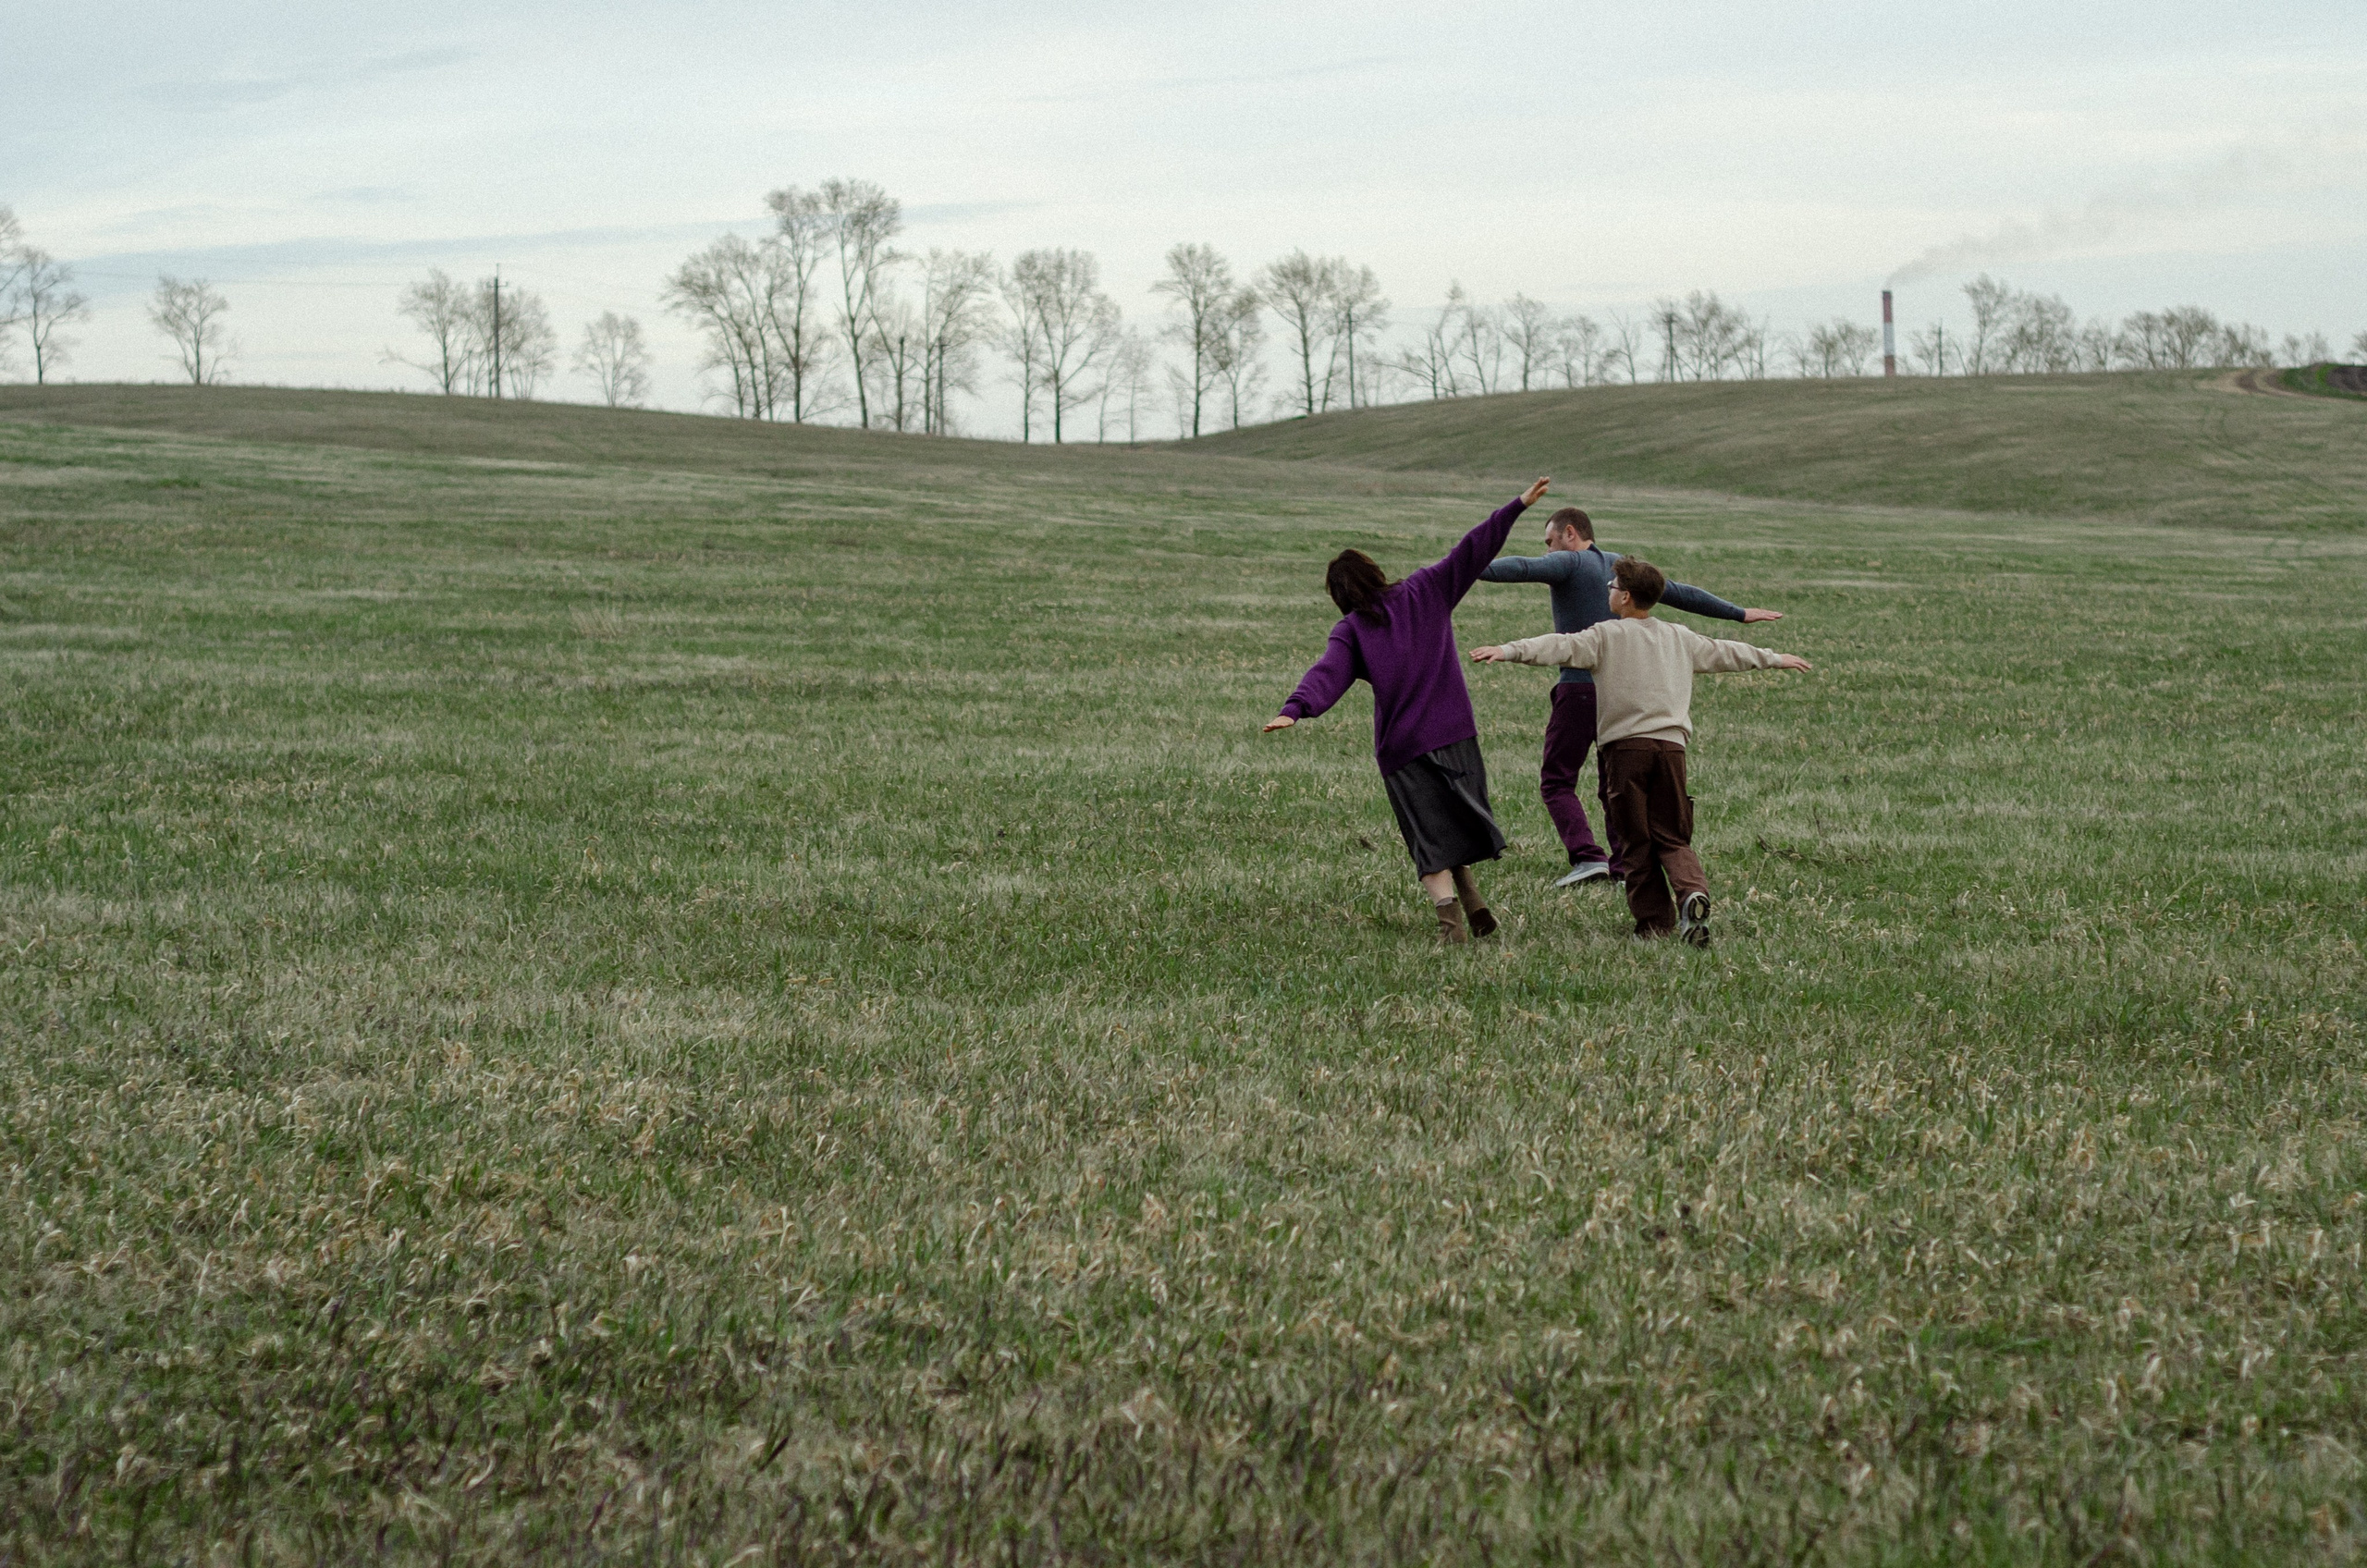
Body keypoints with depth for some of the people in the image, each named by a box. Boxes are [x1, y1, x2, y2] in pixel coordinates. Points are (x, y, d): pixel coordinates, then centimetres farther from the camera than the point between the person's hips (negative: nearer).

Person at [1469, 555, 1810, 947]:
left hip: (1625, 745, -3)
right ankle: (1693, 892, -19)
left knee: (1637, 841, 4)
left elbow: (1561, 646, -12)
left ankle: (1656, 922, 3)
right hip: (1671, 746, 4)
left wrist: (1508, 651, -21)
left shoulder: (1607, 636, 3)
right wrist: (1775, 659, 48)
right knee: (1672, 838, 9)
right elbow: (1726, 653, 32)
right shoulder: (1680, 638, 18)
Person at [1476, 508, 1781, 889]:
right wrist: (1740, 614, 33)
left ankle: (1586, 856, -19)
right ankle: (1623, 867, 10)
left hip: (1581, 688, -7)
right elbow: (1682, 594, 23)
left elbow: (1522, 568, -21)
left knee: (1556, 781, -2)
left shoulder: (1570, 563, -3)